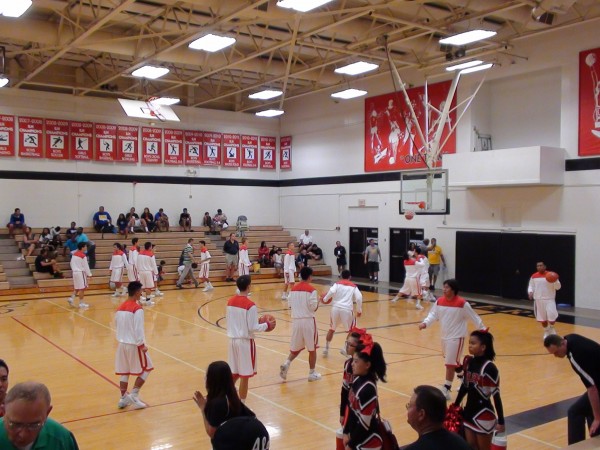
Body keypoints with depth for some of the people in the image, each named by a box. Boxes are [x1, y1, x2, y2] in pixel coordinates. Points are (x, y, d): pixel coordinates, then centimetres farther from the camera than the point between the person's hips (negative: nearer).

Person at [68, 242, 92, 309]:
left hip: (75, 272, 8)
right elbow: (86, 266, -12)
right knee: (82, 288, -1)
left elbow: (72, 264, 14)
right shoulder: (83, 256, -15)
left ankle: (72, 299, 8)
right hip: (81, 273, -8)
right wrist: (89, 274, -4)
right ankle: (81, 303, 1)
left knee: (77, 288, 19)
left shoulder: (74, 254, 8)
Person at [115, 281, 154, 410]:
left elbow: (117, 326, 14)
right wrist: (142, 345, -13)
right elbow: (138, 329, -20)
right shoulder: (137, 309, -18)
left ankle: (123, 398, 19)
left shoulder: (120, 308, 7)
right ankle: (134, 395, 2)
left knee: (124, 371, 15)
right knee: (146, 369, 9)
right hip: (134, 345, -7)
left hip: (122, 344, 7)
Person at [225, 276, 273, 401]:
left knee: (234, 373, 18)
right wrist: (267, 325, -2)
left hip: (233, 340, 7)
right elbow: (253, 328, -16)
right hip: (245, 341, -7)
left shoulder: (230, 301, 4)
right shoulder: (250, 305, -18)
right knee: (244, 375, 3)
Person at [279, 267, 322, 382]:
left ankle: (286, 363, -4)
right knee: (312, 348, 9)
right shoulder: (311, 290, -10)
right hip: (308, 320, -5)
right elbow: (314, 307, -12)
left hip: (296, 320, 5)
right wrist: (318, 300, 7)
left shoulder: (293, 289, 7)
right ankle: (312, 373, 16)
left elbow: (290, 305, 10)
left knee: (296, 347, 18)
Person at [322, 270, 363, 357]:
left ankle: (326, 349, 26)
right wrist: (359, 310, 11)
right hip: (347, 309, -2)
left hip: (336, 308, 2)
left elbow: (332, 292, -8)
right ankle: (347, 349, 7)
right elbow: (359, 298, 2)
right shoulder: (353, 286, 15)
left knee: (331, 329, 22)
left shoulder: (337, 284, 13)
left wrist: (325, 299, 7)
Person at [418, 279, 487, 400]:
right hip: (445, 336, 7)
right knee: (455, 363, 21)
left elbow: (474, 317, -8)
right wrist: (425, 323, -18)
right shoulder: (439, 301, 0)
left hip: (456, 337, -6)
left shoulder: (462, 303, -16)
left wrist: (483, 330, -2)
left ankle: (446, 390, -1)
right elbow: (433, 314, 0)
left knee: (450, 364, -8)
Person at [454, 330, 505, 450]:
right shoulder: (468, 362, 0)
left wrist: (501, 421, -15)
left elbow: (496, 395, -16)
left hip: (483, 415, -6)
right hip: (469, 412, 6)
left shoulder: (489, 368, -19)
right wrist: (455, 406, 17)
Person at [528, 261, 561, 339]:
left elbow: (558, 287, -4)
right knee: (542, 318, 9)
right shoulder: (534, 276, 4)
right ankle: (546, 332, 31)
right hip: (538, 300, 3)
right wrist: (530, 292, -6)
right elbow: (531, 286, 14)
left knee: (552, 317, -11)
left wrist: (555, 281, -24)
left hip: (549, 299, -3)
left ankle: (551, 328, 20)